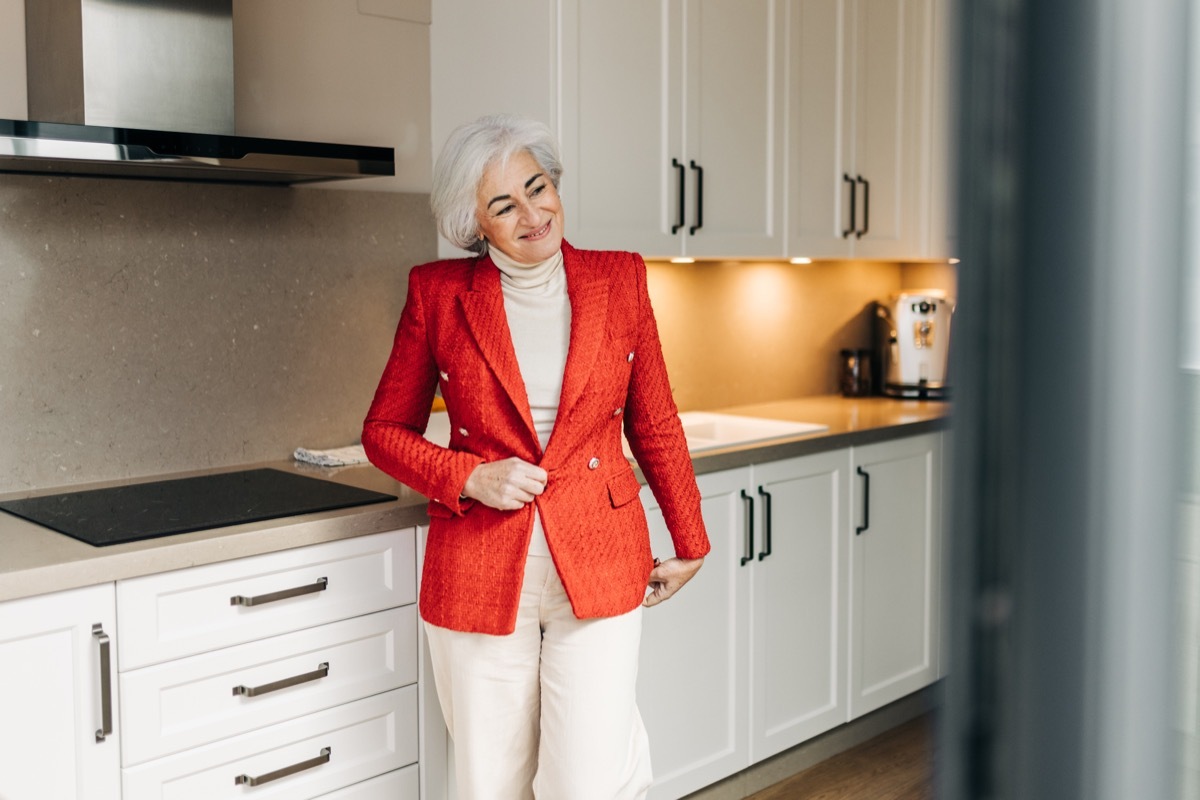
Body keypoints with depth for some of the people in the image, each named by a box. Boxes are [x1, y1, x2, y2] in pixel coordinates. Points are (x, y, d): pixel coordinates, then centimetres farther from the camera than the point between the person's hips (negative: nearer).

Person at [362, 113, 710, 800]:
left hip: (598, 565, 0)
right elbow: (385, 430, 6)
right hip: (479, 575, 0)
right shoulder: (437, 292, 0)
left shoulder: (619, 280, 4)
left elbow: (655, 424, 11)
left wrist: (690, 544, 16)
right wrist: (469, 478, -11)